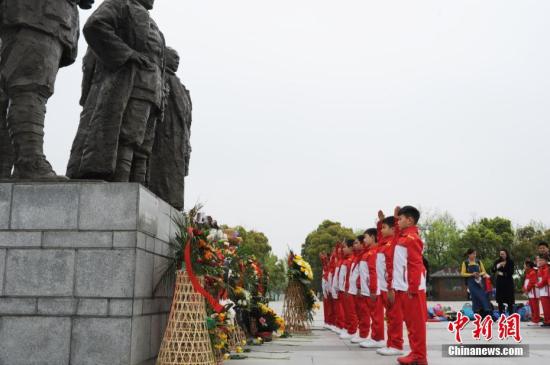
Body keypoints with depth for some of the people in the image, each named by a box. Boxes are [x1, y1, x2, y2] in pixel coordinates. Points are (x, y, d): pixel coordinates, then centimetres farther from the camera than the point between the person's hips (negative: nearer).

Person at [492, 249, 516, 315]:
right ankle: (501, 315, 9)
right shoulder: (497, 262, 5)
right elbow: (492, 270, -5)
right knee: (500, 300, 2)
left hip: (508, 282, -2)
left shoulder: (511, 262, -1)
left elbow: (511, 272, -4)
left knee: (510, 300, -1)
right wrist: (497, 266, -21)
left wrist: (502, 273, -7)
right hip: (500, 282, 2)